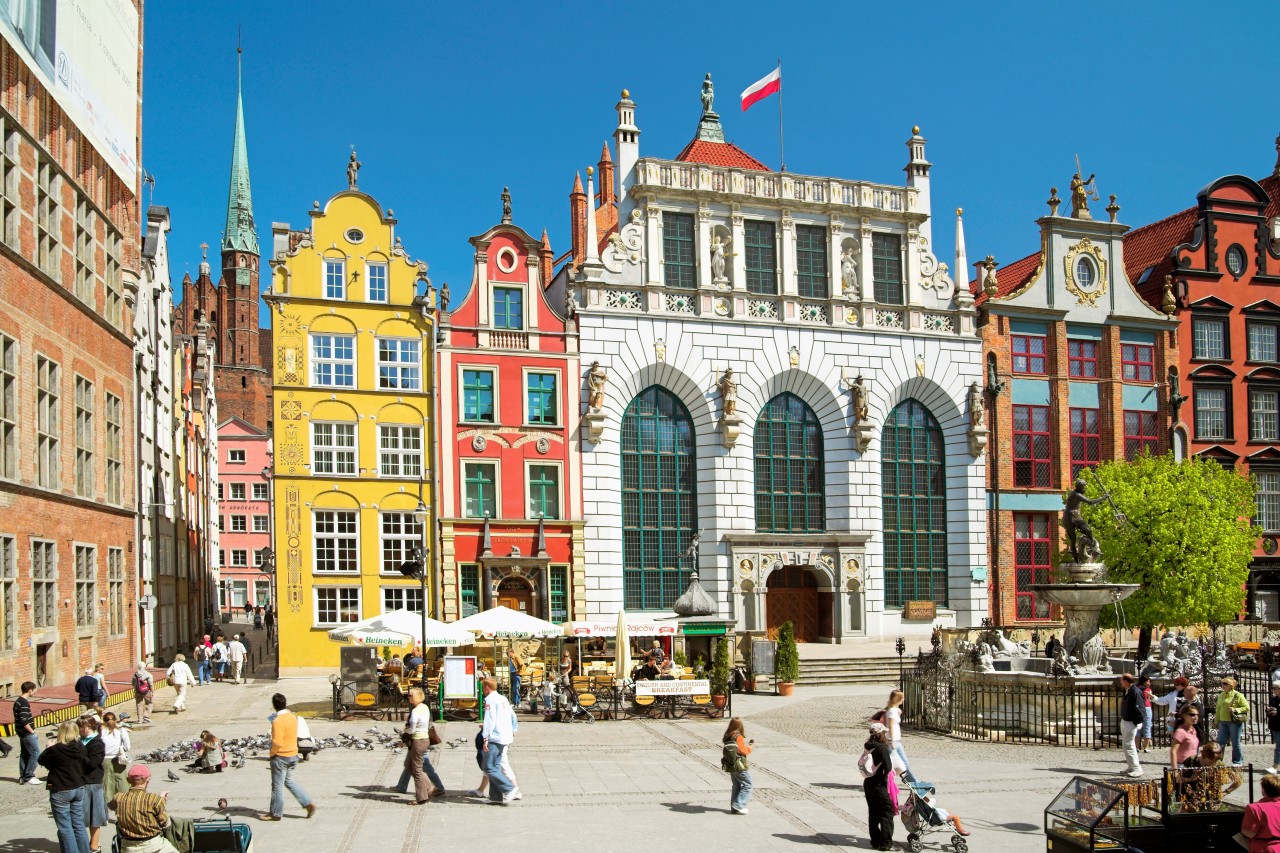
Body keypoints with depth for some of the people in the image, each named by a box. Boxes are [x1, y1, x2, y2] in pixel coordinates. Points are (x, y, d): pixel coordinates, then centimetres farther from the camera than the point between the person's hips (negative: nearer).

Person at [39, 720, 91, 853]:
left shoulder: (55, 749, -18)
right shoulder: (81, 748, -2)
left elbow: (42, 760, 0)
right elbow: (86, 766, 11)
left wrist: (48, 748, 14)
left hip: (60, 792, -6)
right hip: (79, 789, 6)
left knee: (65, 827, 3)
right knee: (79, 824, 14)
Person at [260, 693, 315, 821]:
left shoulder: (278, 721, -22)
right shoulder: (293, 717, 3)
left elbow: (277, 743, -25)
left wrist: (272, 753, -9)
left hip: (280, 757, -8)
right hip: (293, 755, 8)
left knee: (277, 786, 6)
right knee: (289, 781, 21)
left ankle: (276, 813, 17)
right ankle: (308, 804, 14)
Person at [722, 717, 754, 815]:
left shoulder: (727, 737, 6)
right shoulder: (738, 737, -18)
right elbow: (743, 750, -16)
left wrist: (746, 745, 16)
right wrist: (749, 748, 2)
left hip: (730, 766, 8)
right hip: (740, 766, -8)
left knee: (736, 786, 19)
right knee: (747, 785, 1)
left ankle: (734, 807, 20)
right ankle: (738, 806, -7)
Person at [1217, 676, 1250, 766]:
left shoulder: (1238, 695, -5)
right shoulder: (1221, 695, 11)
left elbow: (1246, 707, -6)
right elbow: (1218, 709, 17)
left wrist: (1235, 710, -19)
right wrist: (1216, 722, 16)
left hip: (1235, 722, -5)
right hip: (1223, 722, 5)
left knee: (1235, 743, 3)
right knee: (1220, 742, 2)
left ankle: (1238, 762, 15)